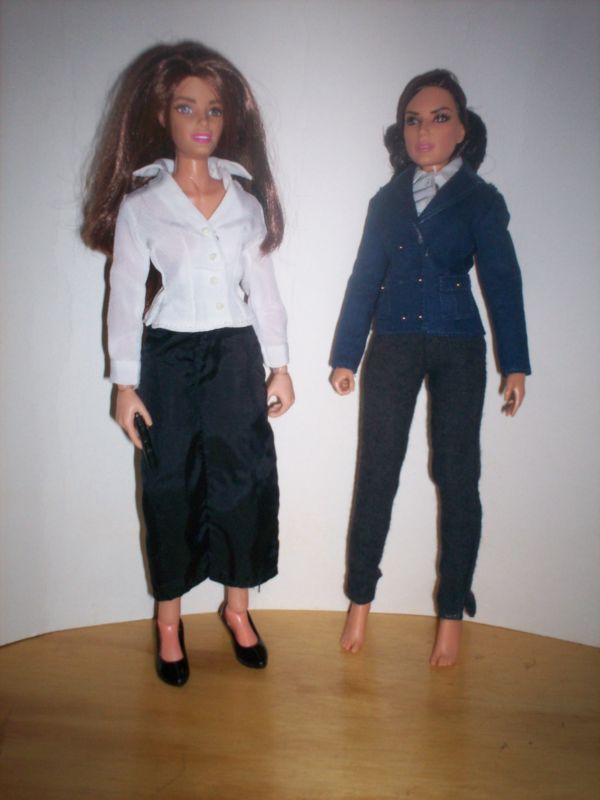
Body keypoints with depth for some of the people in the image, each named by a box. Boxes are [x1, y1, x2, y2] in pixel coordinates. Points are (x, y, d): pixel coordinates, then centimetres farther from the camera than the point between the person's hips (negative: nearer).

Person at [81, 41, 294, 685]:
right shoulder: (140, 201, 0)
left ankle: (236, 607, 25)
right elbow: (125, 295, -2)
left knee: (245, 482, 4)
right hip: (170, 360, -2)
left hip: (236, 355, 3)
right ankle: (169, 621, 24)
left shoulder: (246, 198, 8)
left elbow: (262, 286, 9)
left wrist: (278, 364, 5)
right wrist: (125, 383, -6)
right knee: (172, 491, 6)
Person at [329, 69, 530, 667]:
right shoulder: (387, 200, 11)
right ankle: (360, 602, 18)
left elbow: (501, 281, 0)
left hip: (458, 352, -2)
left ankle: (452, 614, 17)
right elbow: (364, 280, 10)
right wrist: (345, 356, 7)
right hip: (392, 348, 2)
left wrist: (515, 364, -5)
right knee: (375, 476, 2)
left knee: (456, 478, 2)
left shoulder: (480, 199, 4)